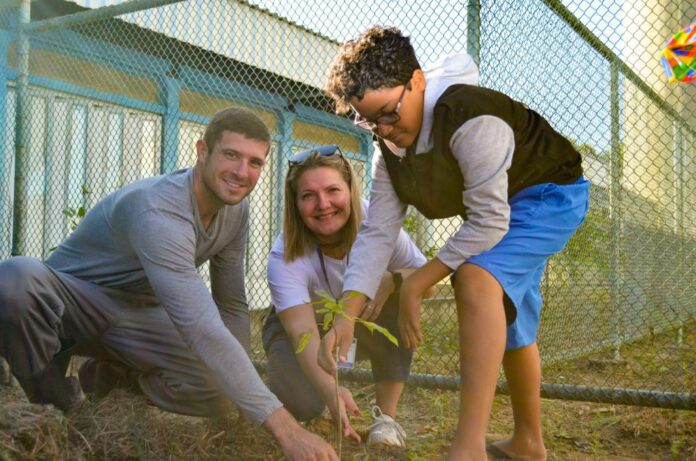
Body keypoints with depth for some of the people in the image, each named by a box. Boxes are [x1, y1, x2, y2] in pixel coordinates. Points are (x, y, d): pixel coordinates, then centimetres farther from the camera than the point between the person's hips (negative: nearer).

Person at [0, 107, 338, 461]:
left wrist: (246, 388, -1)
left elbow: (232, 304, 2)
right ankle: (53, 403, -11)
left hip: (136, 313, 6)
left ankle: (112, 372, 12)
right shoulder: (158, 213, -36)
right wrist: (285, 428, -48)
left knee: (218, 393, -19)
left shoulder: (235, 210, -9)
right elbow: (203, 329, -45)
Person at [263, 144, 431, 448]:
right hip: (310, 329, -2)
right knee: (303, 405, -28)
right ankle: (282, 379, 12)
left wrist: (392, 280, -43)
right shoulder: (284, 258, -32)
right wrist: (332, 392, -61)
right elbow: (302, 333, -43)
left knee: (400, 296, -29)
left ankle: (386, 414, -18)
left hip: (365, 327, 2)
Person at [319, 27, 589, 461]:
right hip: (496, 209, 9)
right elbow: (377, 233, -12)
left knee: (476, 277, -32)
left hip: (550, 194, -9)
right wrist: (346, 316, -22)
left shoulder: (472, 120, -35)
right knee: (505, 319, 15)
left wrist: (415, 285, -27)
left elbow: (489, 222, -32)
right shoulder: (391, 149, -9)